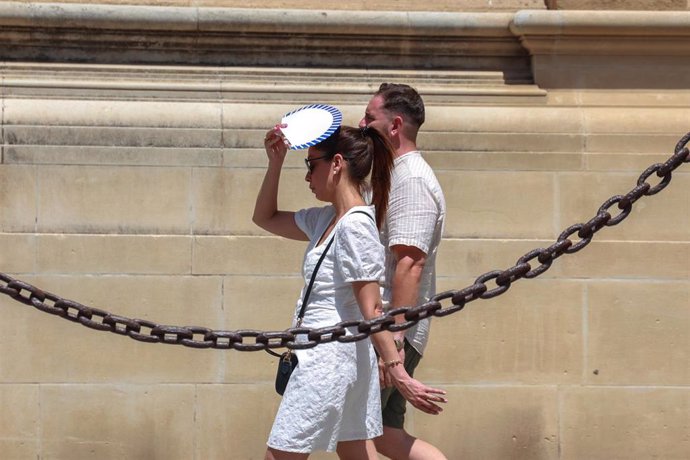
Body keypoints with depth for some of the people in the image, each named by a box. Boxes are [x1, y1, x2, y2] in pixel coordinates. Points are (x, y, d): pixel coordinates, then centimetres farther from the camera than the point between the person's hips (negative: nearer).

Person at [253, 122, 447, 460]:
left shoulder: (355, 225, -16)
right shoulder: (325, 219, 11)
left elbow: (372, 310, -20)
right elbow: (265, 218, 24)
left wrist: (396, 372, -21)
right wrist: (275, 163, 11)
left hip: (330, 356, -10)